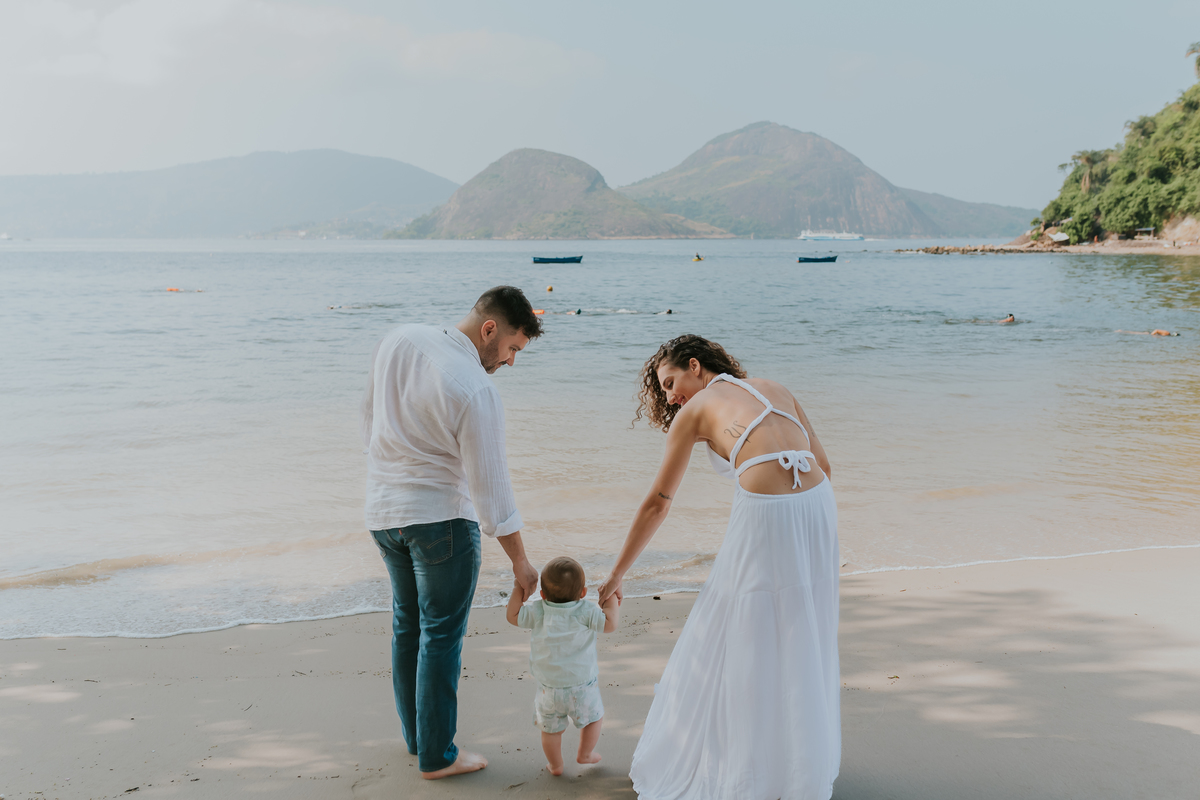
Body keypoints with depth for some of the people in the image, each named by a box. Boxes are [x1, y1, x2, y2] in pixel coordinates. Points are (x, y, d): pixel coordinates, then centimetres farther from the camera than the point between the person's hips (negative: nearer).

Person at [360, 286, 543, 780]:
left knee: (407, 624, 20)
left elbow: (369, 422, 11)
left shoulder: (396, 341, -2)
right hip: (441, 517, -7)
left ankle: (415, 735, 33)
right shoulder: (476, 390, -22)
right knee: (441, 636, 4)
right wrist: (521, 564, -8)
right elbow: (490, 486, -18)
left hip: (382, 511, 7)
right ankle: (436, 756, 14)